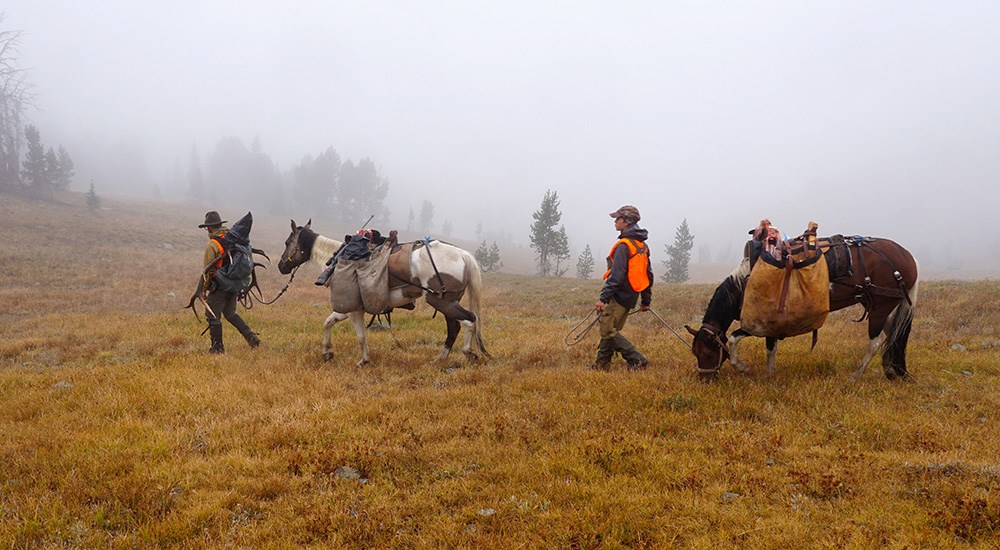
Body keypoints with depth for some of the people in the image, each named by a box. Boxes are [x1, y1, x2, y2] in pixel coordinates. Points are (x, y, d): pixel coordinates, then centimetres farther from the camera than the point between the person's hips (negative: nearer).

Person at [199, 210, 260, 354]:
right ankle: (251, 336, 11)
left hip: (219, 286, -7)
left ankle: (217, 347, 10)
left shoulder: (212, 245, -15)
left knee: (213, 316, 6)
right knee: (230, 314, 22)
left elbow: (208, 270, -14)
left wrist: (204, 288, -2)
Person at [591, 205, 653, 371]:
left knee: (608, 330, -6)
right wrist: (646, 300, 22)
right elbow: (648, 274, 17)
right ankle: (602, 363, 23)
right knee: (609, 327, 17)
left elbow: (616, 275, -23)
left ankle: (637, 360, -8)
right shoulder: (642, 245, 13)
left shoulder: (623, 245, -17)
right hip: (630, 296, 10)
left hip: (619, 295, -9)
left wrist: (603, 298, -23)